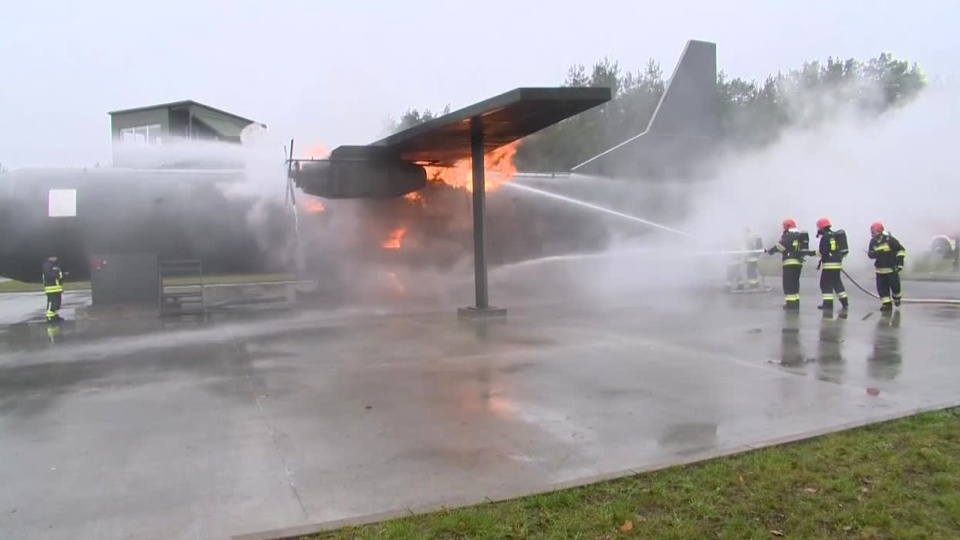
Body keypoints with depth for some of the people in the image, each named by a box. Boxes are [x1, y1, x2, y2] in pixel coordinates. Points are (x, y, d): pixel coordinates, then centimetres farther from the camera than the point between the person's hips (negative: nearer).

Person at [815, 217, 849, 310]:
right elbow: (840, 249, 19)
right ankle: (844, 302, 20)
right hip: (838, 262, 9)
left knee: (825, 283, -3)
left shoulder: (825, 237, -13)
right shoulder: (835, 235, 15)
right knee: (837, 282, 17)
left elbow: (822, 251, -19)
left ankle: (828, 303, -6)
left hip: (829, 264, -9)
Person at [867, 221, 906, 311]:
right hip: (880, 269, 4)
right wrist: (873, 254, -22)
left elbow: (901, 250, -7)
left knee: (895, 285, 3)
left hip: (892, 268, -4)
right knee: (882, 287, 0)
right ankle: (886, 304, 7)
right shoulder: (873, 242, 0)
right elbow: (870, 254, 4)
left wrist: (900, 262, -10)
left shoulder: (890, 240, -15)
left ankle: (897, 298, 33)